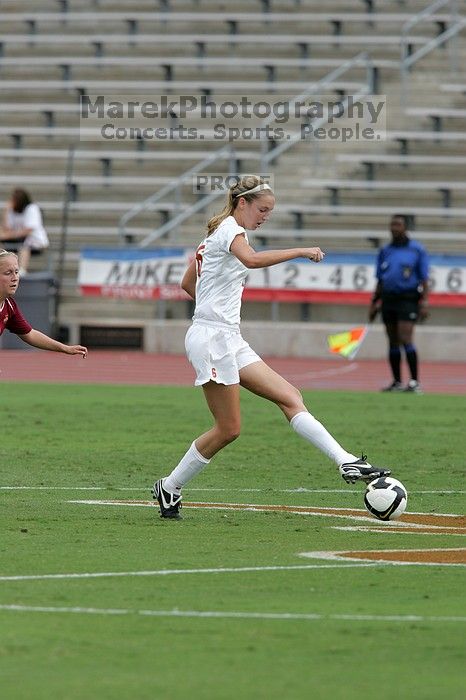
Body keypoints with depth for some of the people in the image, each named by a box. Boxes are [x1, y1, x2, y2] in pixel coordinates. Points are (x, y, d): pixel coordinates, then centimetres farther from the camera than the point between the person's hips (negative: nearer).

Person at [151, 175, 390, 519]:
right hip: (213, 338, -10)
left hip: (230, 340, 10)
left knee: (290, 397, -2)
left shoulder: (218, 233, 19)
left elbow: (187, 283, 27)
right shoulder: (231, 229, -10)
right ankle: (169, 488, 7)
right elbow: (251, 259, -34)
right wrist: (300, 251, -30)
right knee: (228, 429, -5)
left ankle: (347, 462, -11)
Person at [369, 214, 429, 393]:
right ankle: (397, 382, 11)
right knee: (393, 342, 6)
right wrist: (374, 304, 13)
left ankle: (415, 382, -13)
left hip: (408, 299, -5)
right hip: (388, 300, 5)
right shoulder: (385, 251, 13)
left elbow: (424, 279, 0)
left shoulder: (417, 250, 1)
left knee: (405, 339, -15)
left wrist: (424, 303, -9)